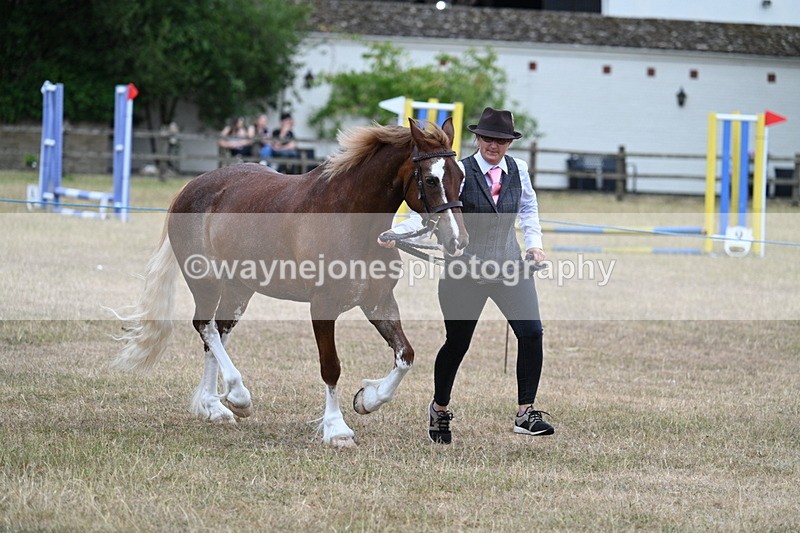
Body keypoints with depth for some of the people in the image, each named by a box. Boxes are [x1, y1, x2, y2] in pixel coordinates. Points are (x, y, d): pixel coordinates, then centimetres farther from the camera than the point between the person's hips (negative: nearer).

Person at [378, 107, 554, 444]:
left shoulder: (518, 170, 3)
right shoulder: (460, 173, -12)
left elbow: (529, 208, 22)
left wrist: (534, 242, 10)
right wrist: (396, 233, -36)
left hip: (509, 265, 4)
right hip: (465, 270, -3)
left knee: (531, 332, -12)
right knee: (457, 343, 7)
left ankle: (525, 415, -5)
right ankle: (439, 409, 32)